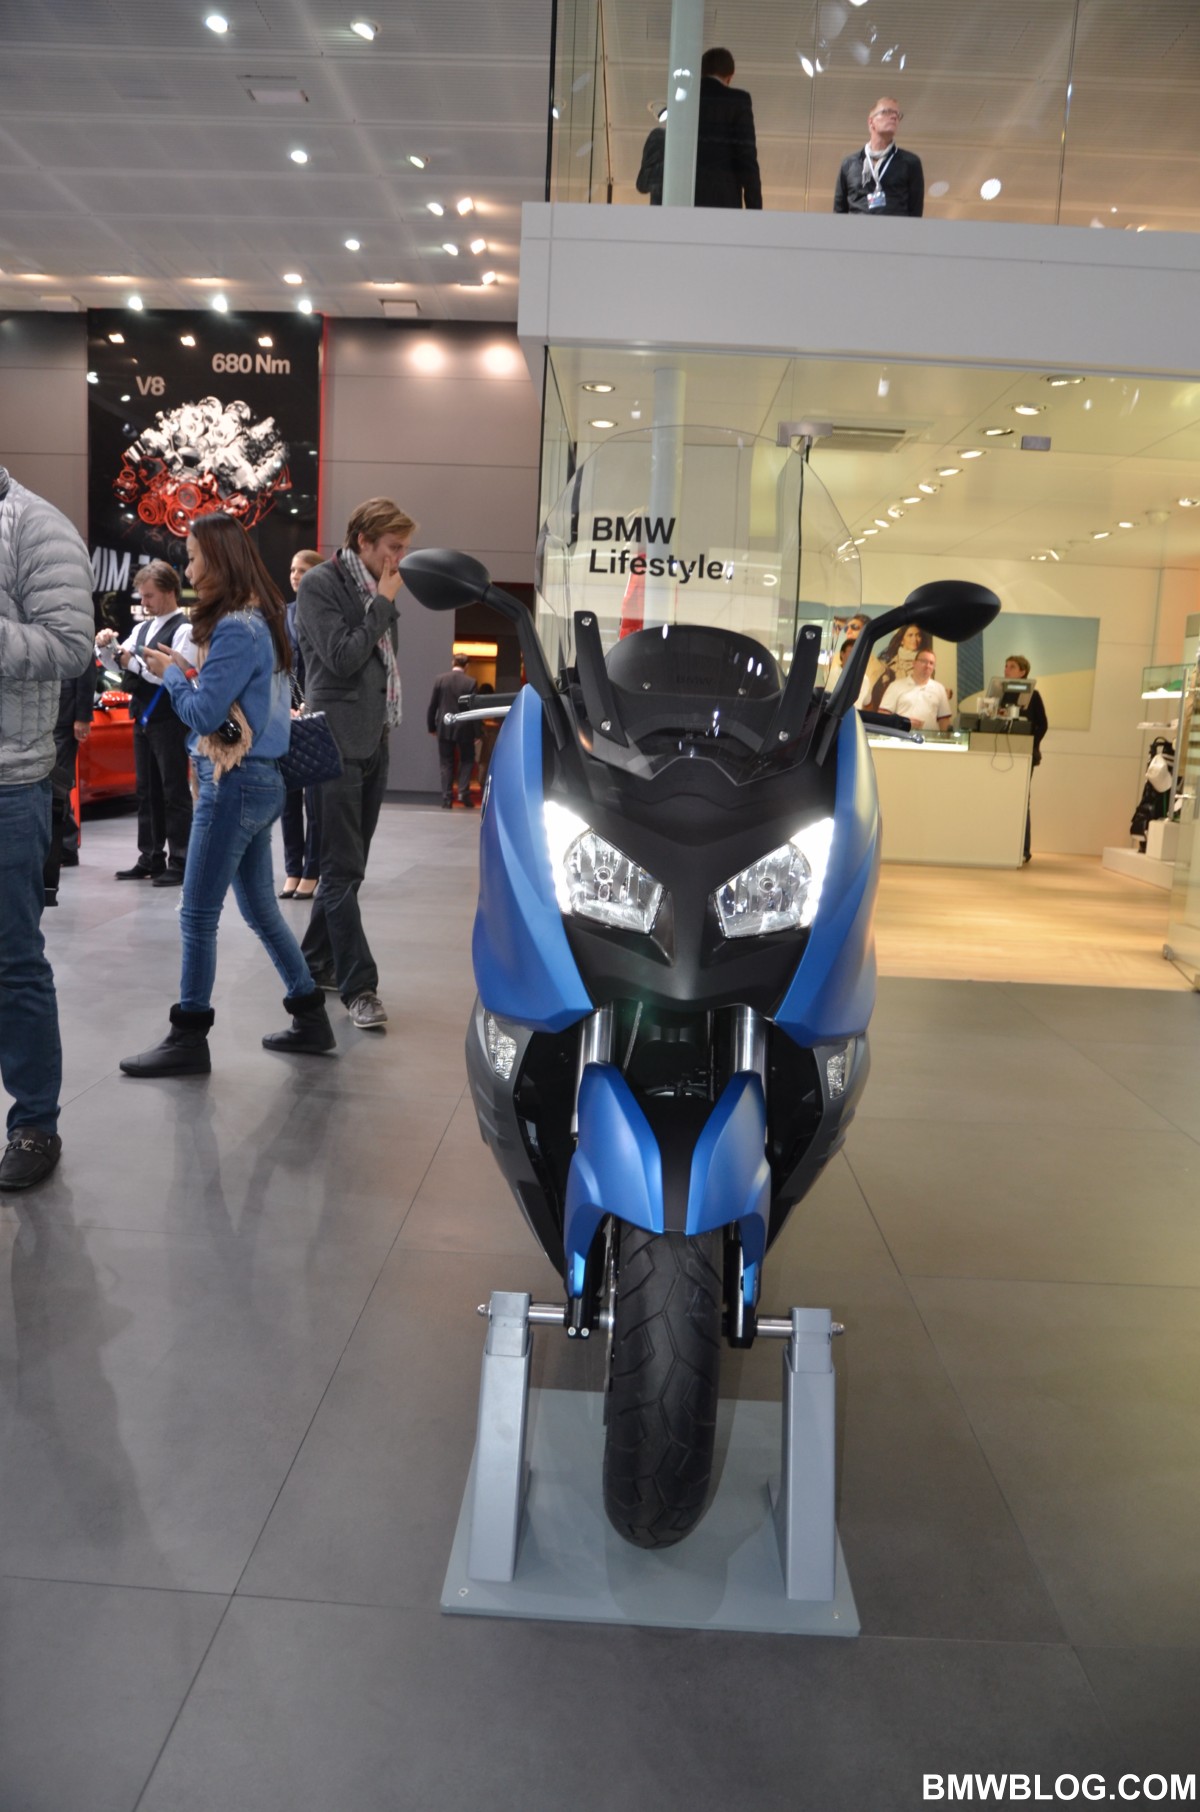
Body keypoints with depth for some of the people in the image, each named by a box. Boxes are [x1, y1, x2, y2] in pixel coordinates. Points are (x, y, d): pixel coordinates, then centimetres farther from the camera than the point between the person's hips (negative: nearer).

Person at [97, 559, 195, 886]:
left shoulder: (184, 630, -9)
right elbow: (120, 665, 16)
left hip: (169, 721, -8)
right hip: (143, 718, 8)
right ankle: (150, 859, 20)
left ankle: (179, 863, 3)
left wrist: (133, 661, -18)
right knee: (147, 791, 12)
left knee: (174, 792, -2)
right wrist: (109, 646, -3)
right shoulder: (142, 628, 14)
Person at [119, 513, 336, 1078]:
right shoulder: (259, 622, 12)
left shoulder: (235, 630, -17)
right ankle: (311, 1019, 21)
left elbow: (204, 714, -18)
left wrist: (171, 673, -2)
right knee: (260, 909, 16)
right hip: (258, 780, 10)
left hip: (234, 784, -10)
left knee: (198, 916, -1)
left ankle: (188, 1040, 7)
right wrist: (188, 670, 5)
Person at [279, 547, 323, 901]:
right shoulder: (282, 614, 12)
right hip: (285, 717, 5)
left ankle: (311, 872, 5)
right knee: (288, 796, 6)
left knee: (315, 797, -2)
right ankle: (292, 870, 13)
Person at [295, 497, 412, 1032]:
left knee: (346, 867, 13)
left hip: (373, 744, 8)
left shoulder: (376, 589, 15)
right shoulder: (319, 585, -7)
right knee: (343, 872, -8)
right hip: (336, 745, -8)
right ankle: (359, 987, -8)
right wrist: (382, 604, -10)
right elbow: (342, 658, -16)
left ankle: (316, 964, 25)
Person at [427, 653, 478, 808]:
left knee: (446, 764, 8)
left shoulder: (440, 679, -3)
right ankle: (463, 792, 1)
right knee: (467, 759, 17)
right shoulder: (470, 682, -8)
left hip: (444, 727, 1)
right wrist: (478, 732, 1)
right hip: (464, 728, -1)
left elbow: (433, 706, 1)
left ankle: (447, 800, 5)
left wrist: (431, 727, 11)